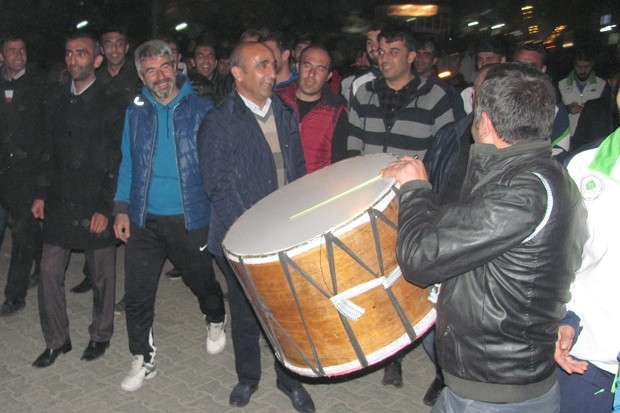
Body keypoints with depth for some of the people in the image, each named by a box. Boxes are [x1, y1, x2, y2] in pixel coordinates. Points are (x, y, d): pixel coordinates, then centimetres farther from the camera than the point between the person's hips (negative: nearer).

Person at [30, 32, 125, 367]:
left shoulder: (111, 104, -7)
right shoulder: (59, 99, 10)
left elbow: (117, 161, -10)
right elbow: (50, 150, 15)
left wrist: (105, 207, -14)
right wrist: (41, 193, 9)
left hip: (95, 204, -4)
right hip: (60, 202, 5)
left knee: (102, 275, 7)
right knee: (49, 271, 5)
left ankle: (100, 335, 27)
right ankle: (56, 340, 22)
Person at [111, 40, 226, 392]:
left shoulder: (201, 110, -4)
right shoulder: (135, 112, 6)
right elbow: (127, 164, 10)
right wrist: (121, 208, 2)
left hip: (190, 218, -2)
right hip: (144, 220, 3)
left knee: (202, 281, 16)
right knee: (137, 294, 3)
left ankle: (216, 322, 47)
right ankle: (143, 360, 22)